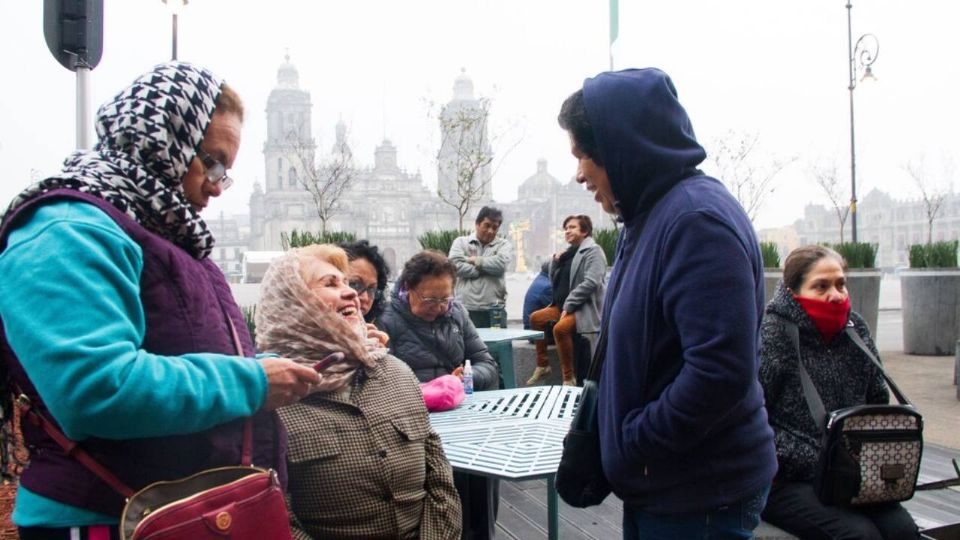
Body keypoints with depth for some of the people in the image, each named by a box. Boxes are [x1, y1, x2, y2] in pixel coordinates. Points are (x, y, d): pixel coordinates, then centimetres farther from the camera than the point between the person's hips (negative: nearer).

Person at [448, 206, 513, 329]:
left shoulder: (503, 244, 11)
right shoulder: (461, 242, 11)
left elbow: (501, 263, -11)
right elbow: (456, 265, -8)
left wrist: (476, 260, -2)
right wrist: (487, 268, -6)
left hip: (494, 309, 0)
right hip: (466, 308, 0)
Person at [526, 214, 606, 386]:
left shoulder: (593, 250, -8)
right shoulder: (569, 252, 18)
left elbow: (591, 282, -21)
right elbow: (554, 281, 20)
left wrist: (568, 305, -21)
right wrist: (555, 262, 2)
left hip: (583, 307, -10)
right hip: (563, 305, 10)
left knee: (560, 328, -31)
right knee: (535, 318, 11)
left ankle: (569, 378, -19)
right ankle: (542, 365, 19)